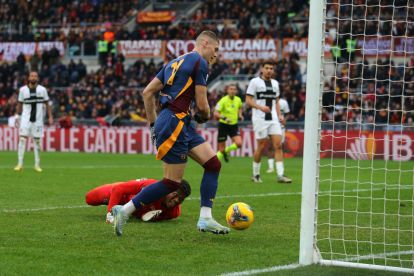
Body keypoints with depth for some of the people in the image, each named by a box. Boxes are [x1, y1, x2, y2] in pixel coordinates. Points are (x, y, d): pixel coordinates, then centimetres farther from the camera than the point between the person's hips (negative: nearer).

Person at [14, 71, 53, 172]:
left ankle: (37, 164, 10)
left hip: (38, 119, 0)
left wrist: (50, 117, 3)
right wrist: (18, 117, 11)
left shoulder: (42, 90, 2)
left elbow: (47, 104, 8)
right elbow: (20, 104, 12)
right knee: (22, 138, -10)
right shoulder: (23, 90, 3)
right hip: (26, 118, 0)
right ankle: (20, 164, -8)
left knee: (37, 140, 3)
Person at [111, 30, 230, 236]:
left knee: (213, 164, 5)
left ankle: (205, 219, 3)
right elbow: (202, 105, -9)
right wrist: (205, 116, 14)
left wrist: (152, 124, 21)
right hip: (174, 124, -10)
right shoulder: (200, 63, -6)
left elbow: (147, 92, 18)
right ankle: (124, 210, 0)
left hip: (182, 124, 10)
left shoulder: (176, 62, 21)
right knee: (172, 182, -5)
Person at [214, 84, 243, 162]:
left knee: (238, 143, -17)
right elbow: (216, 113, -20)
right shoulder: (223, 100, -14)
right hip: (223, 125, -4)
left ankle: (226, 150, 13)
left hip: (234, 125, 4)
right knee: (221, 149, -2)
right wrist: (224, 118, -36)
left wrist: (240, 115, 5)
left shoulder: (238, 100, 1)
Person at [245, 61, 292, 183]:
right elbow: (248, 100, -5)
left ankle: (280, 175, -11)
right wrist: (261, 107, -20)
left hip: (273, 118, 5)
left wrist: (279, 115, 10)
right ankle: (256, 174, 12)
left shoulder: (275, 83, 17)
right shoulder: (255, 82, -1)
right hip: (260, 118, -5)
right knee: (261, 146, -3)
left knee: (278, 144, -7)